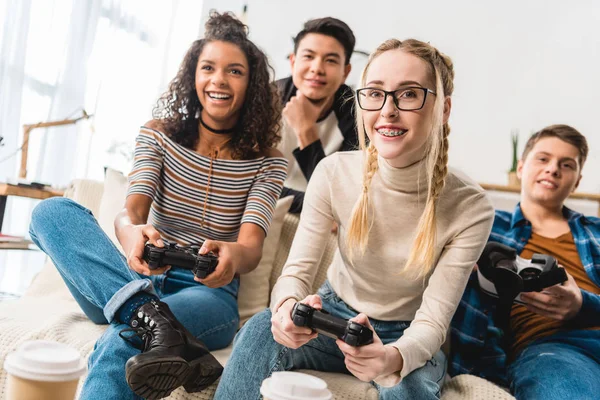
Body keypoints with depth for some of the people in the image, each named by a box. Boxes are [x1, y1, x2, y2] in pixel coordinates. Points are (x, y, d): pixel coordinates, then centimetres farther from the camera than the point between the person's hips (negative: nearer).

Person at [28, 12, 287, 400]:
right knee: (52, 212, -26)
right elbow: (132, 210, -9)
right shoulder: (159, 134, 7)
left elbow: (252, 245, -13)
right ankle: (154, 319, -41)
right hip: (141, 280, 5)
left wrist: (233, 255, -41)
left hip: (209, 293, -4)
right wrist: (131, 232, -37)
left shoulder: (268, 161, 2)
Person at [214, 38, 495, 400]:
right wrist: (288, 306, -39)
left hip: (405, 338, -1)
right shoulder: (335, 173, -15)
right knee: (261, 331, -29)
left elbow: (433, 321, -20)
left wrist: (393, 358, -43)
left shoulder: (469, 208, -20)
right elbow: (297, 271, -14)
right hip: (333, 316, 1)